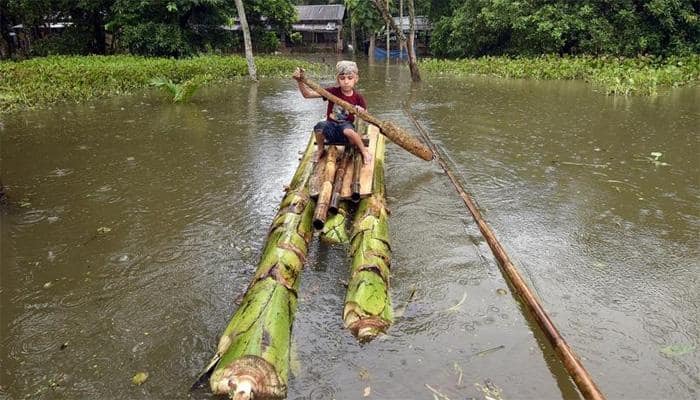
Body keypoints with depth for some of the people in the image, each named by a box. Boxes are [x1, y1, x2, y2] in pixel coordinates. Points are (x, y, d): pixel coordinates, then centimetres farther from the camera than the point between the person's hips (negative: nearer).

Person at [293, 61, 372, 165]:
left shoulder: (358, 98, -6)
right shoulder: (333, 92, -8)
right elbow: (307, 94, -13)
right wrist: (300, 81, -30)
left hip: (346, 125, -1)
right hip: (331, 126, 1)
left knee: (348, 131, -38)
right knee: (319, 127, -33)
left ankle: (364, 151, -10)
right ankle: (320, 149, -1)